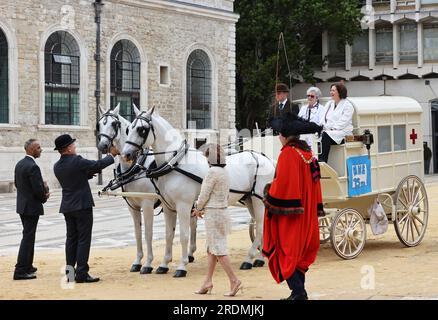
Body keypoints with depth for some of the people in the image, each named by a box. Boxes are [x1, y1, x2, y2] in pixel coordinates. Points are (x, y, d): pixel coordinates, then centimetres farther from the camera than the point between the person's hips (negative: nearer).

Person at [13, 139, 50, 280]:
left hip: (22, 206, 9)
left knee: (29, 236, 20)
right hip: (32, 207, -9)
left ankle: (27, 266, 28)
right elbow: (38, 190, -23)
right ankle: (20, 271, -6)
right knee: (28, 238, -6)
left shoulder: (19, 164, 8)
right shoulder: (33, 167, -21)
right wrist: (44, 197, -1)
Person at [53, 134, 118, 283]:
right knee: (84, 239, -3)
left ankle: (69, 273, 14)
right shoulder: (77, 161, -16)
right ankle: (81, 273, -4)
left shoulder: (57, 166, 6)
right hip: (82, 205, -7)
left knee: (71, 239, 12)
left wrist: (90, 173, 20)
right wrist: (112, 155, 8)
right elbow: (98, 164, -5)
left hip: (67, 207, 7)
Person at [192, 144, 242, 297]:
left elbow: (204, 194, -16)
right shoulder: (224, 173, 10)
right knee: (211, 249, 15)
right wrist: (204, 209, 17)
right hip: (222, 211, 9)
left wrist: (198, 209, 3)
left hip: (213, 215, -9)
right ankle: (208, 281, 19)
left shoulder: (212, 172, -18)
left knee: (218, 250, -6)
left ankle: (234, 280, -7)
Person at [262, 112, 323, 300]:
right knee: (299, 253, 15)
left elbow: (282, 184, -19)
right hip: (305, 214, 8)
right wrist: (314, 209, 19)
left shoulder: (288, 154, -15)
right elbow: (313, 183, 14)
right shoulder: (307, 154, 10)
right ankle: (299, 292, 18)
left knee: (286, 252, -2)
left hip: (289, 213, -8)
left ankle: (298, 292, -6)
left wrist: (270, 199, -6)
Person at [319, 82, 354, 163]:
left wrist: (332, 129, -18)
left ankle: (323, 160, -39)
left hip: (343, 133, -6)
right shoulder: (329, 104, 24)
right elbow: (323, 119, 16)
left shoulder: (347, 105, 2)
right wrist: (322, 126, -5)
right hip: (328, 131, 6)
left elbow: (343, 122, -10)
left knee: (326, 135, -35)